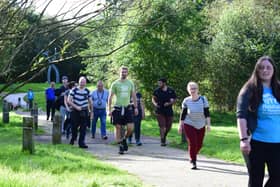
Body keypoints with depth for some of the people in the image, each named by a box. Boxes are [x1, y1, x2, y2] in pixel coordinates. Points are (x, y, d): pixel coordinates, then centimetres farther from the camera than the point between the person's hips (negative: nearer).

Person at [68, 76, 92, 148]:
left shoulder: (87, 91, 5)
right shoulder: (74, 90, -4)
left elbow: (90, 101, 15)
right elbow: (69, 100, -9)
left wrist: (91, 111, 14)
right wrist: (76, 107, -17)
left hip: (84, 111, 2)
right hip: (75, 111, -2)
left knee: (83, 127, -5)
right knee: (74, 126, 6)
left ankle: (81, 142, -2)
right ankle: (73, 139, 32)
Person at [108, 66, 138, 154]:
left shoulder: (130, 83, 8)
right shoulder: (115, 83, -1)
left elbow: (134, 96, 15)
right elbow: (110, 97, 1)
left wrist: (136, 107, 9)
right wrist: (109, 109, -5)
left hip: (128, 108, 2)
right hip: (118, 108, -2)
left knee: (130, 128, -6)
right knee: (118, 128, 0)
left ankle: (124, 139, 22)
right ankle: (121, 145, 11)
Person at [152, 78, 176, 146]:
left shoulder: (171, 91, -1)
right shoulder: (157, 91, 0)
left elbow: (174, 100, 5)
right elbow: (153, 98, 10)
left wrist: (169, 103, -14)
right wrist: (154, 103, -10)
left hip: (169, 111, 2)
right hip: (160, 111, -1)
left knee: (168, 126, 8)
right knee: (162, 126, -8)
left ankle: (164, 136, 37)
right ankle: (162, 140, 0)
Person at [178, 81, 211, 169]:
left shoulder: (203, 99, -8)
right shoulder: (186, 101, -7)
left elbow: (207, 113, -6)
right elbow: (183, 114, 2)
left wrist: (208, 124, -11)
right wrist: (180, 125, 3)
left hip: (201, 126, 2)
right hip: (189, 125, -2)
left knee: (199, 144, 10)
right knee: (192, 143, -12)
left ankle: (193, 157, 38)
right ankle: (193, 162, -1)